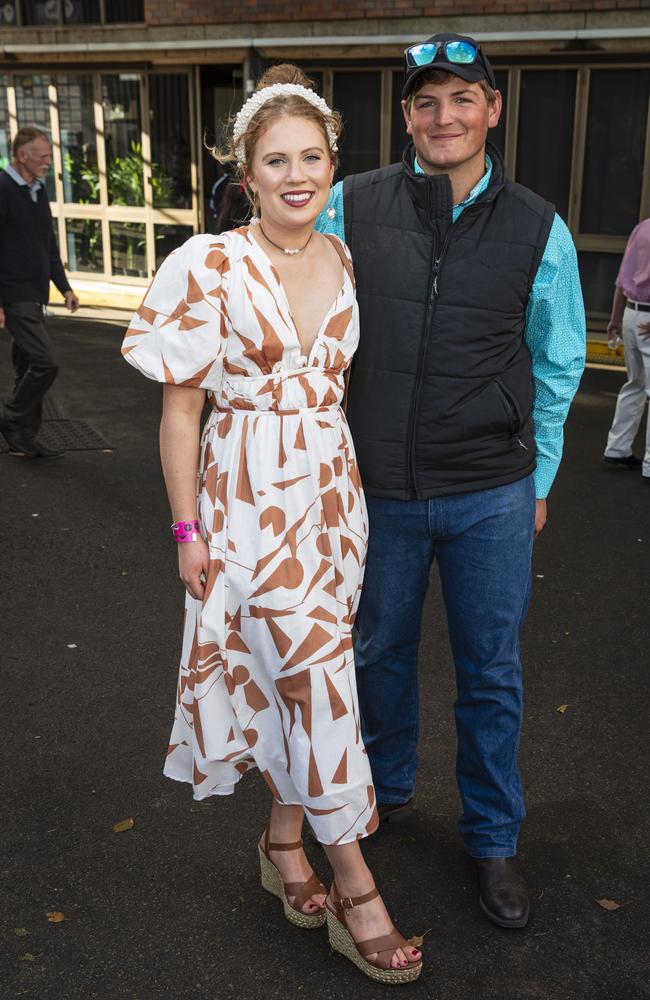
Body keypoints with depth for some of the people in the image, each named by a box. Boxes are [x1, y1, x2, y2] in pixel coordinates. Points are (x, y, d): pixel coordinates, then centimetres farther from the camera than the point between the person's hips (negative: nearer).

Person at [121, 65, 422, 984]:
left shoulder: (345, 261, 5)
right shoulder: (211, 268, -11)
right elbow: (180, 408, -7)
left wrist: (355, 485, 15)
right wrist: (187, 530, -7)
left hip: (333, 488, 5)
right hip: (251, 498, -5)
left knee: (304, 677, 13)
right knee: (319, 681, -3)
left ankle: (285, 842, 34)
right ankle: (355, 890, 13)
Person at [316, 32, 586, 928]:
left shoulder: (539, 230, -3)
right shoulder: (349, 208, -5)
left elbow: (557, 365, 8)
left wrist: (539, 477, 10)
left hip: (493, 497, 0)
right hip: (378, 486, 1)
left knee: (491, 673, 11)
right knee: (381, 652, 19)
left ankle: (494, 839, 32)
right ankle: (386, 787, 46)